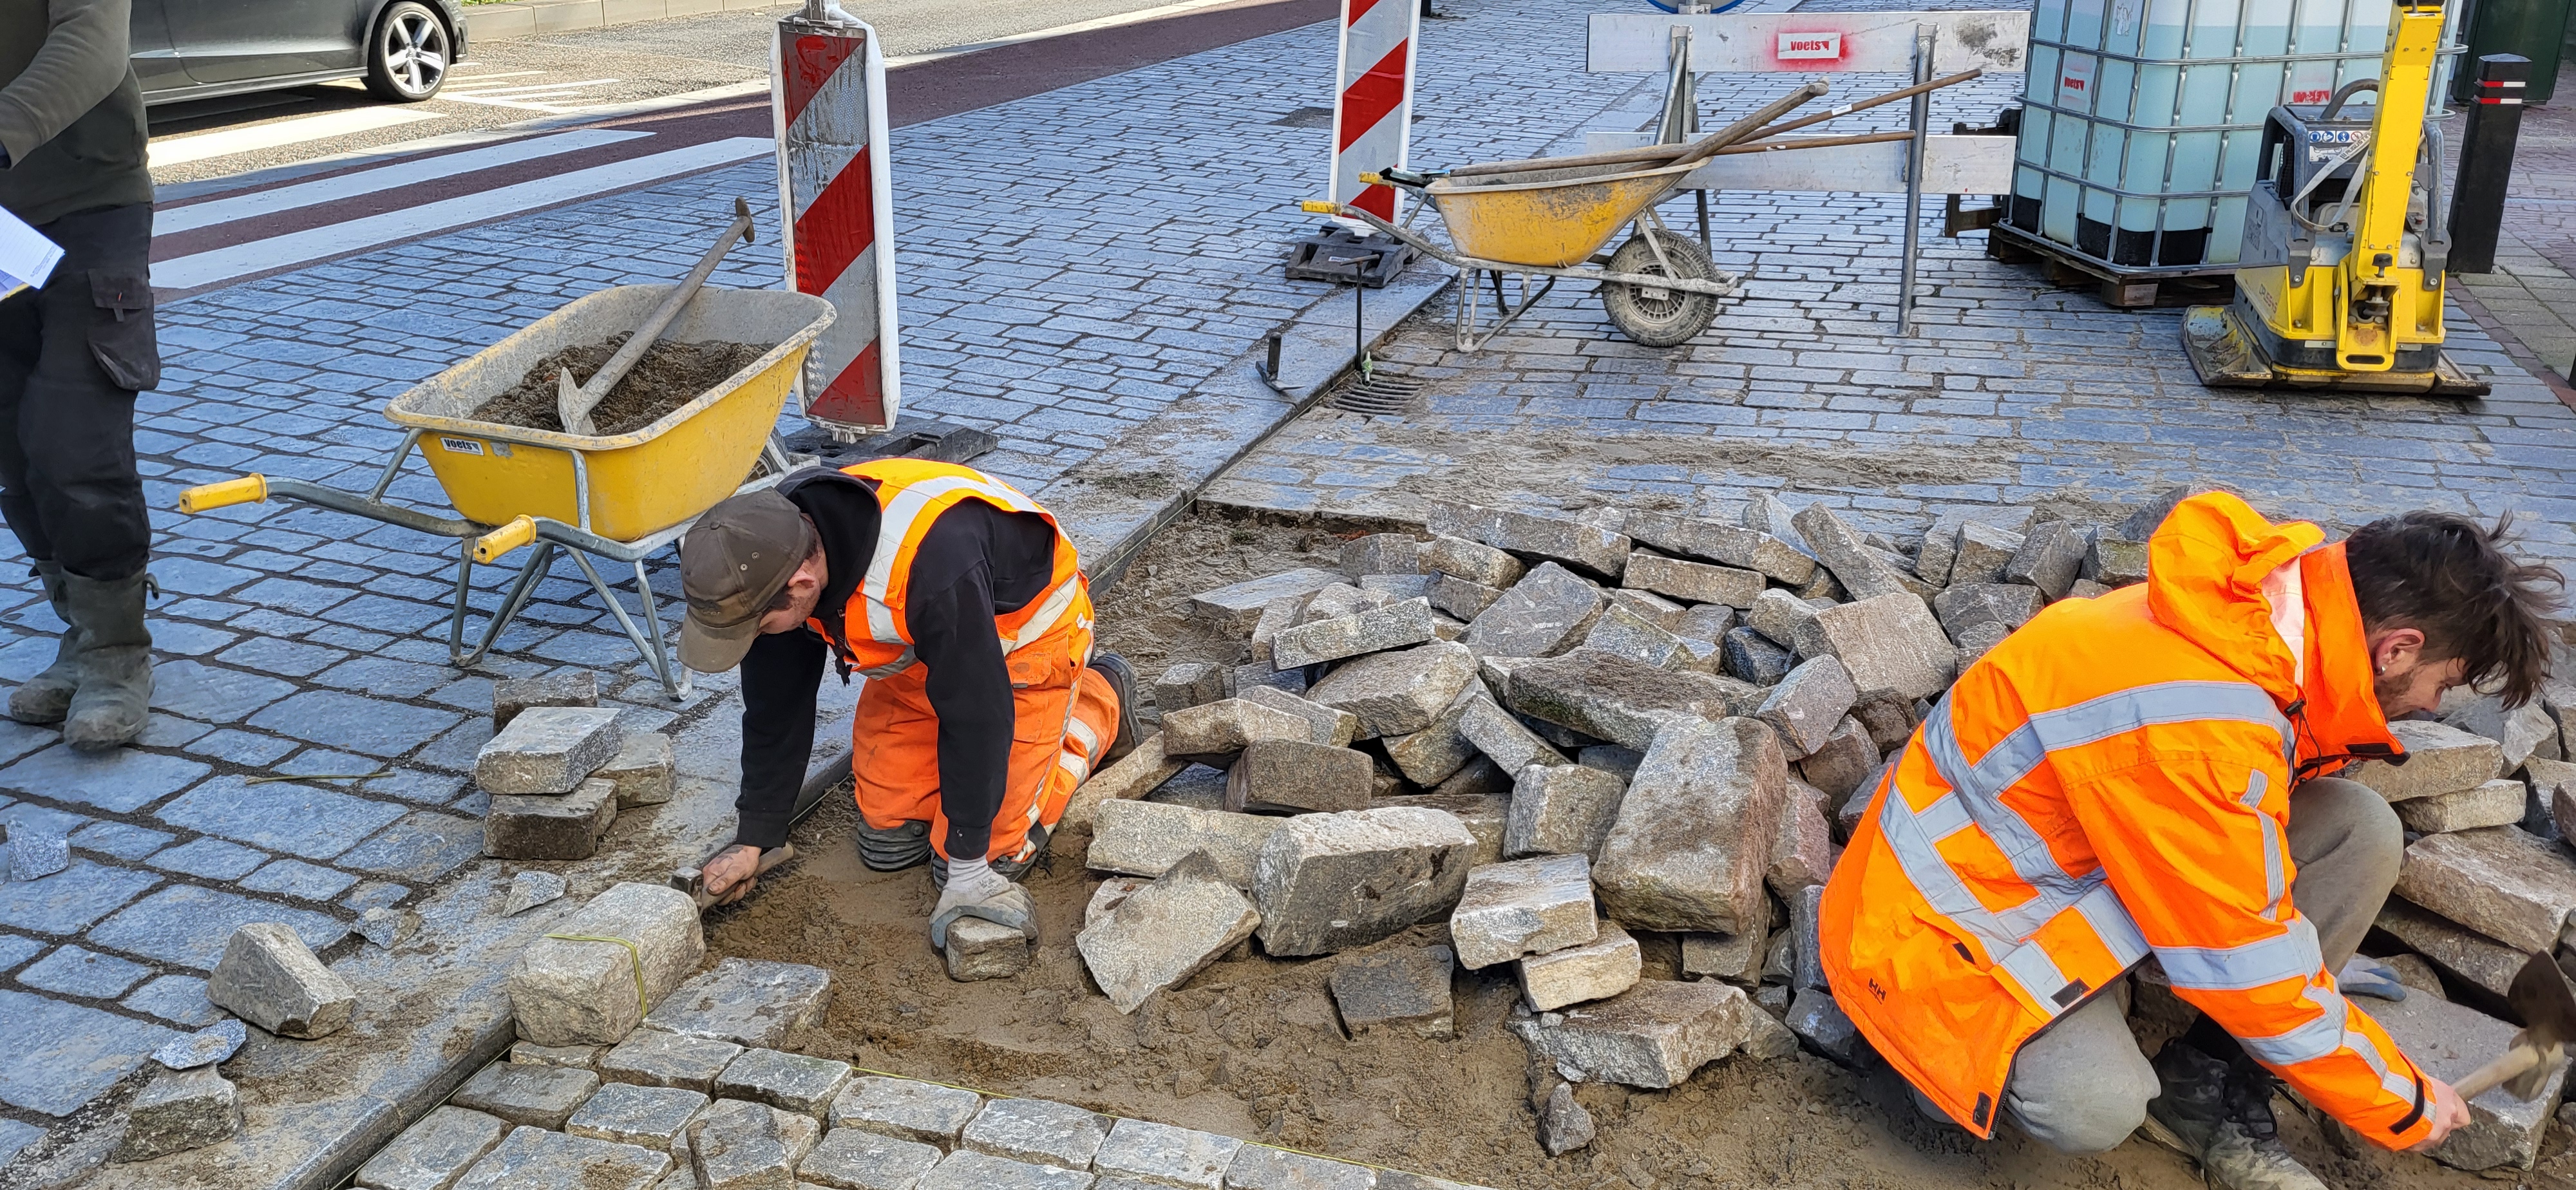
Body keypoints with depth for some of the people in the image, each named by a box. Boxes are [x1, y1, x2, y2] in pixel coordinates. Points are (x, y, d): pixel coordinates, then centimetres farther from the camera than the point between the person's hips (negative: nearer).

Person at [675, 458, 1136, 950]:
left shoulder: (929, 564, -44)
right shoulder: (775, 550, -22)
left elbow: (976, 716, -34)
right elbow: (776, 703, -7)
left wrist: (968, 871, -26)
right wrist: (752, 840, -1)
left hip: (1028, 628, -6)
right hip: (923, 643, 6)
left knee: (988, 854, -8)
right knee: (887, 843, 3)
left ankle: (1100, 701, 11)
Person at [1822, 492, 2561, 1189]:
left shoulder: (2260, 610, -8)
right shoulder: (2189, 733, -35)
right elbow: (2251, 967, -24)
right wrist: (2403, 1104, -9)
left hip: (2076, 854, 9)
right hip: (1956, 915, -9)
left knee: (2360, 830, -4)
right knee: (2096, 1110, -34)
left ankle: (2210, 1087, 2)